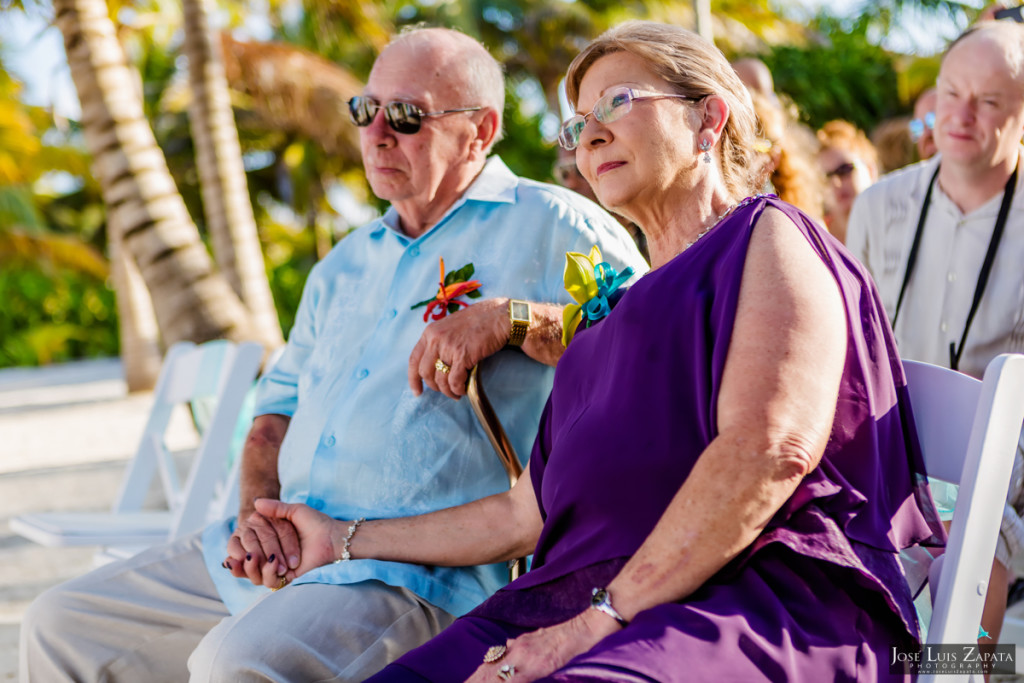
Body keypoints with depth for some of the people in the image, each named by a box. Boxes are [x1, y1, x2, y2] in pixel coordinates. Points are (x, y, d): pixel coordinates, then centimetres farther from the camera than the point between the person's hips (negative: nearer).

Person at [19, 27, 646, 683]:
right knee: (62, 626, 9)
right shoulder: (345, 265, 22)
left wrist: (509, 318, -21)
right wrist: (257, 510, 2)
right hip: (283, 551, 8)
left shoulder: (548, 226, -1)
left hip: (423, 579, -8)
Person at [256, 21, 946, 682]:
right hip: (574, 600, 7)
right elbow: (526, 514, 31)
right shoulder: (617, 312, 31)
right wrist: (349, 540, 34)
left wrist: (602, 620, -17)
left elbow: (771, 449, -12)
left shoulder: (769, 241, 6)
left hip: (754, 599, -7)